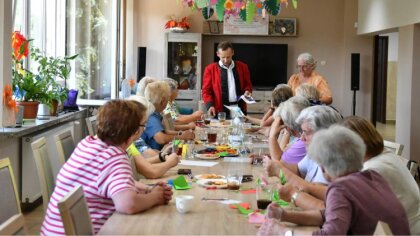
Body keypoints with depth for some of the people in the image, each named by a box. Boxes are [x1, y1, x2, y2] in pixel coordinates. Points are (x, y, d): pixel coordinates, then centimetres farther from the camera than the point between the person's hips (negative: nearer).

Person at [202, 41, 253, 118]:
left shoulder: (242, 67, 9)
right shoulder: (210, 69, 2)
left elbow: (248, 84, 20)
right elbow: (206, 90, 2)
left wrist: (247, 91, -2)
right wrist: (210, 105, -13)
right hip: (220, 110, -2)